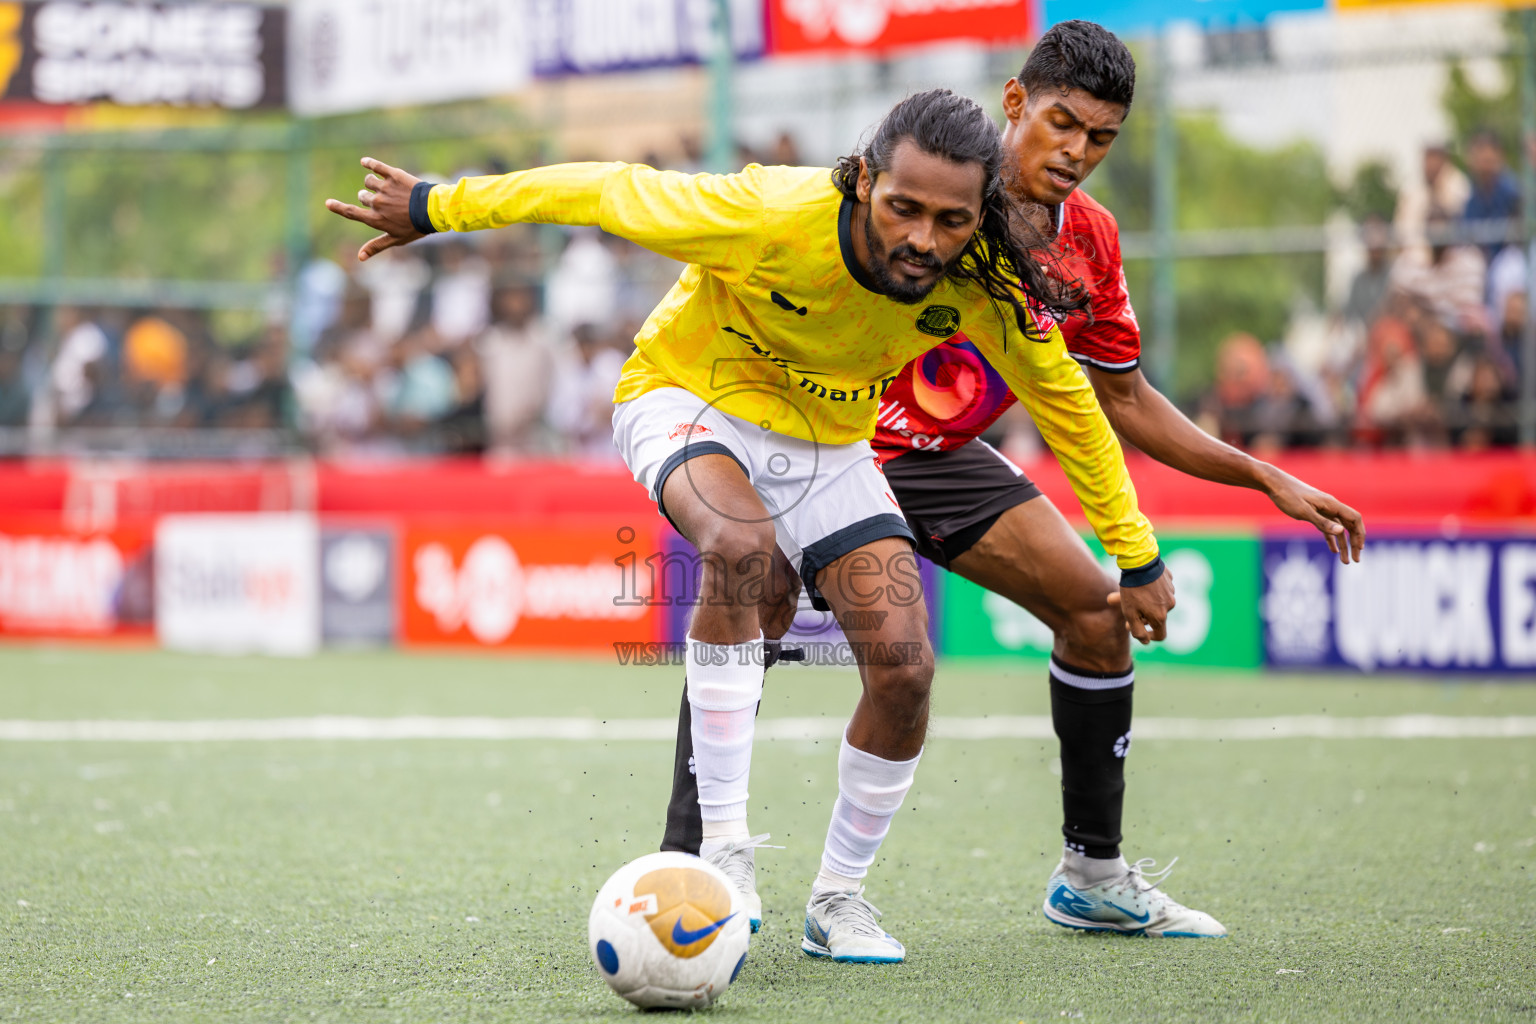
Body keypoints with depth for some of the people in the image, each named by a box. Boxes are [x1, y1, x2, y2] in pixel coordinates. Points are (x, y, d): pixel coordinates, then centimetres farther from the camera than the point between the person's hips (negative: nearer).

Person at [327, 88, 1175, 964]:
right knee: (743, 542, -37)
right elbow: (606, 193, -22)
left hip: (828, 442, 4)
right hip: (689, 402, -4)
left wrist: (1137, 557, 1)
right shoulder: (771, 216, -35)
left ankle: (838, 899, 10)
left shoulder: (986, 287, -23)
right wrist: (432, 209, -14)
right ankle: (724, 844, -29)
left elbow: (1066, 399, -5)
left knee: (904, 666, -12)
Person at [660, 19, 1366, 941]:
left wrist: (1265, 477, 7)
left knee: (1097, 609, 0)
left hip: (942, 455, 6)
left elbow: (1122, 398, 11)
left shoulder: (1089, 241, -1)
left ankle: (1094, 875, 14)